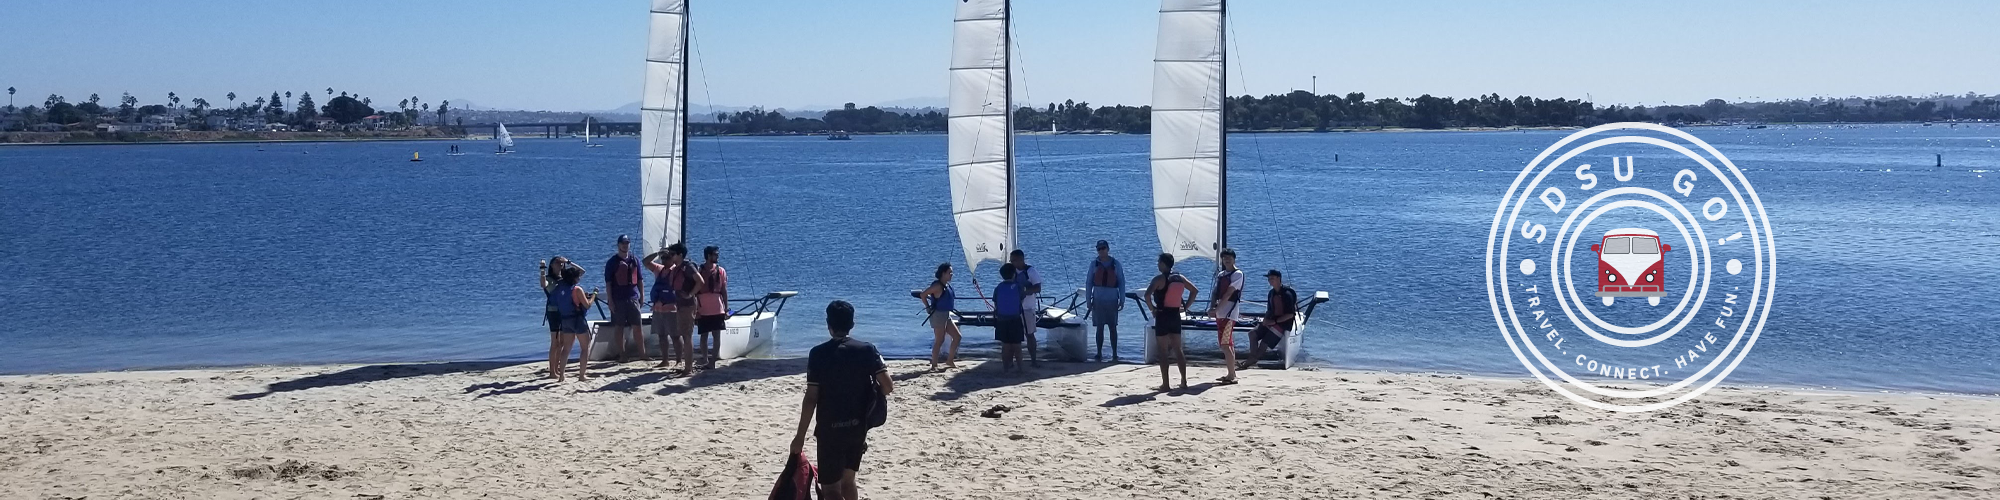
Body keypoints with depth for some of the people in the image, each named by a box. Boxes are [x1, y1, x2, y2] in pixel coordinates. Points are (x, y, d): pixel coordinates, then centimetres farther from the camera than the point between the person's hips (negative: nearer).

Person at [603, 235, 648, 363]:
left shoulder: (635, 260, 12)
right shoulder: (612, 262, 0)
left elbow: (640, 280, 16)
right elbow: (608, 283, -3)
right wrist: (610, 300, -9)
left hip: (633, 298, 3)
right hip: (618, 299, -3)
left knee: (637, 327, 2)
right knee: (619, 328, 2)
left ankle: (642, 353, 7)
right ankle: (622, 355, 7)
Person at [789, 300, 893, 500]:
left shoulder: (818, 354, -11)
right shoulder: (867, 350, -3)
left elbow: (811, 399, -12)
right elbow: (888, 386, -8)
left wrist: (800, 436, -6)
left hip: (830, 429, -4)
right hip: (858, 427, 4)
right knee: (847, 480, 21)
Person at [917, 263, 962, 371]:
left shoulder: (947, 285, 11)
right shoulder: (938, 285, -16)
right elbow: (923, 295, -20)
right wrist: (928, 308, -13)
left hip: (946, 315, 9)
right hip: (938, 315, -9)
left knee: (957, 336, 9)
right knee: (939, 341, -7)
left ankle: (950, 360, 18)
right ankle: (934, 365, -2)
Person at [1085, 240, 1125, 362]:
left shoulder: (1116, 264, 4)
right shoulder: (1094, 264, 6)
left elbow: (1121, 283, 6)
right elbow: (1089, 283, 8)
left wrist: (1122, 300, 0)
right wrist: (1088, 300, 1)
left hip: (1112, 300, -1)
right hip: (1098, 300, 1)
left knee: (1113, 328, 1)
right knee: (1100, 328, 3)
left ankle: (1115, 354, 4)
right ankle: (1099, 353, 8)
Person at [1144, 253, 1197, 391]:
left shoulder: (1159, 279, -12)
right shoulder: (1180, 278, 6)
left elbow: (1147, 294, -25)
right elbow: (1195, 291, 13)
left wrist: (1152, 309, -12)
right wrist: (1185, 306, 12)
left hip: (1162, 316, -5)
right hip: (1176, 316, 5)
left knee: (1163, 351, -1)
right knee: (1178, 349, 14)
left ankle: (1165, 384, -1)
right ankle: (1184, 382, 15)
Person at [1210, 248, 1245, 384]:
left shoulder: (1237, 274, -7)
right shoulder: (1220, 274, 17)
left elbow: (1228, 294, -14)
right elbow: (1215, 292, 12)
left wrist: (1216, 309, -17)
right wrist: (1212, 307, -6)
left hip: (1229, 313, -8)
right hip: (1220, 313, 8)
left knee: (1225, 344, -13)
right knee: (1228, 344, 12)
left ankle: (1231, 376, -12)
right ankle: (1231, 374, 18)